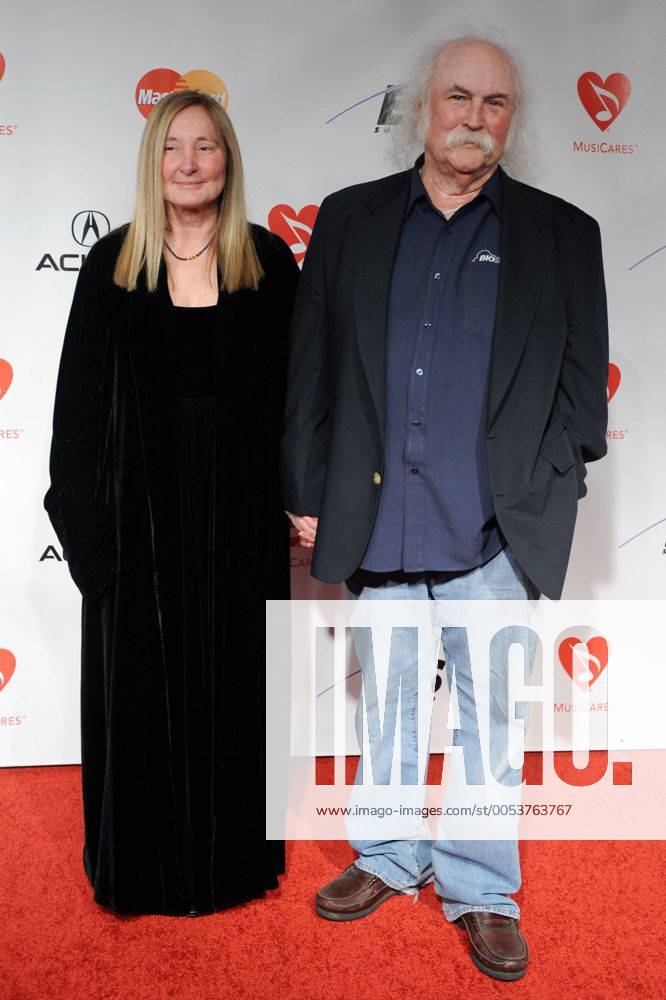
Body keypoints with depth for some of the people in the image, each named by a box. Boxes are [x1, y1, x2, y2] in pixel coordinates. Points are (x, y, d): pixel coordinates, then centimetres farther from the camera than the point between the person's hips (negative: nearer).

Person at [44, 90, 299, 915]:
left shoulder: (269, 262, 2)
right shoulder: (111, 264, 2)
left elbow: (294, 389, 4)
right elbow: (80, 393, 3)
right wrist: (78, 508, -2)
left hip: (239, 507, 0)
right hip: (139, 507, 0)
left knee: (232, 682, 10)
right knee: (140, 685, 8)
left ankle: (231, 855, 29)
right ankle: (141, 862, 27)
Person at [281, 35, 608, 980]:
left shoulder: (562, 234, 7)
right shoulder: (350, 219, 9)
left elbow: (584, 382, 6)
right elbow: (310, 369, 8)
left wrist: (546, 497, -3)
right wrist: (307, 493, 4)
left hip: (493, 529, -1)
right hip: (375, 521, 2)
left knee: (490, 712, 6)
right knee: (388, 699, 15)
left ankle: (482, 893, 24)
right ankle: (391, 858, 34)